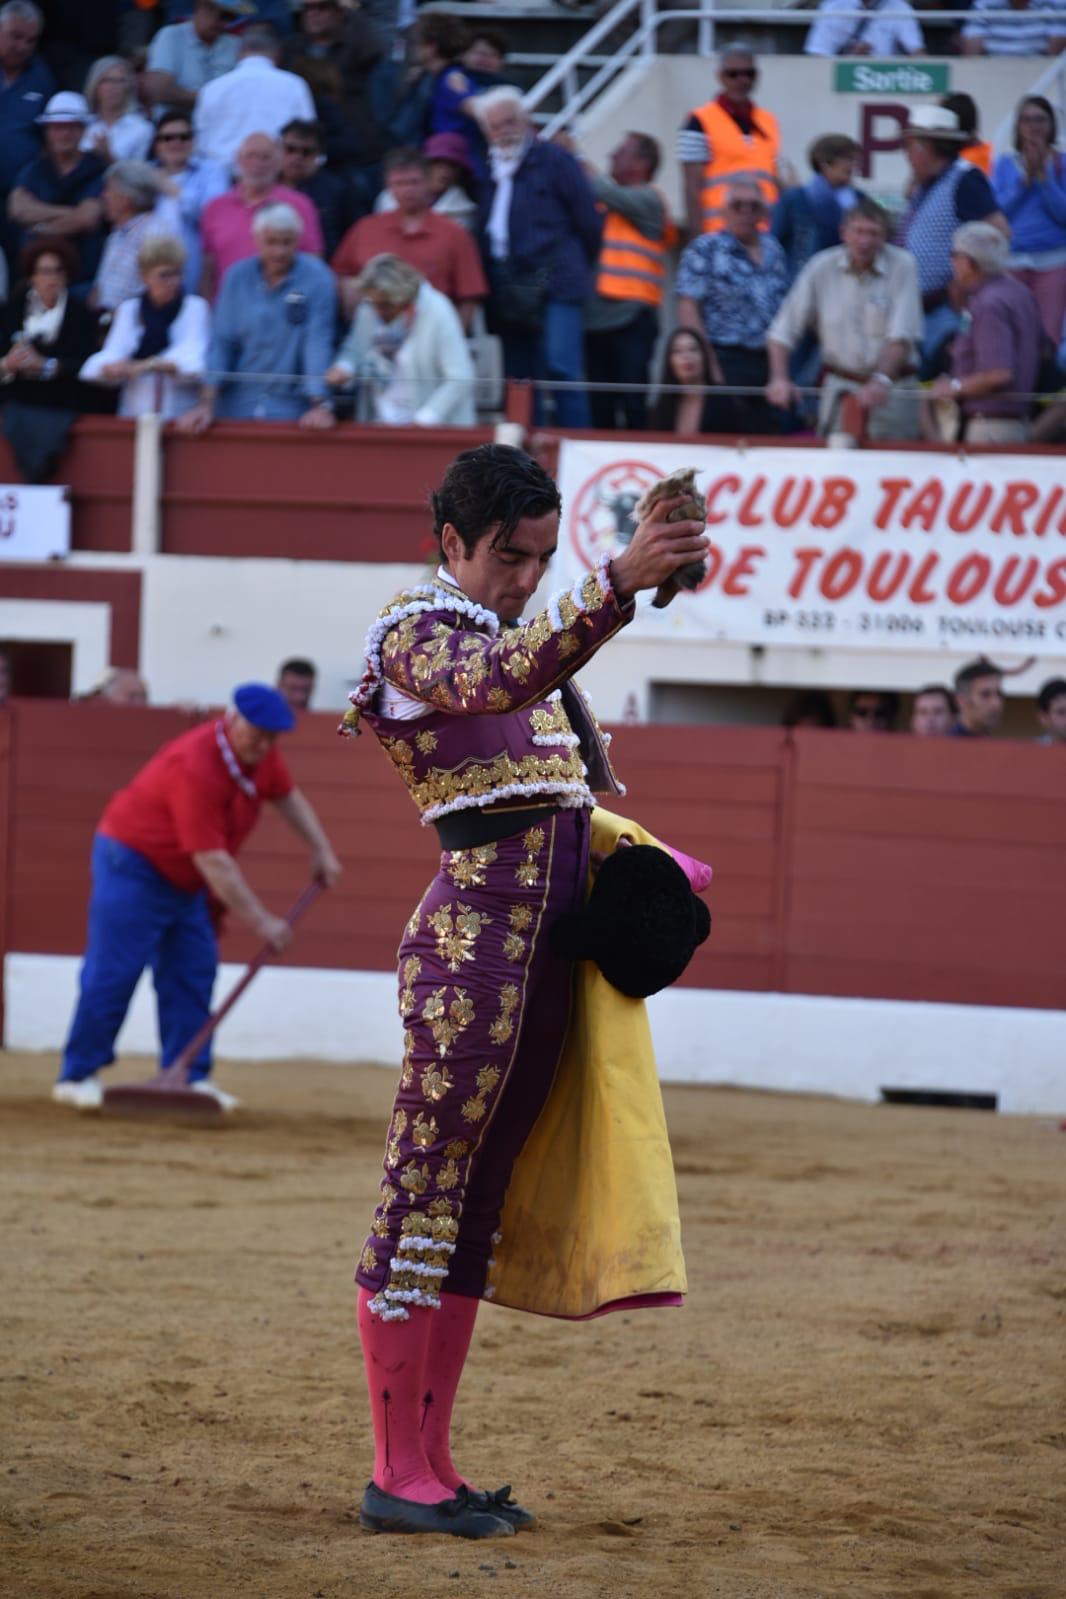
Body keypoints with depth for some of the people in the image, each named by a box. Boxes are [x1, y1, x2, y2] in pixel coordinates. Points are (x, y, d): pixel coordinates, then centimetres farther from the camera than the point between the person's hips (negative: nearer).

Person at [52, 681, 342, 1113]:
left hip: (183, 880, 9)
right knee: (113, 972, -9)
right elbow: (211, 859, -34)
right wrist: (259, 921, -32)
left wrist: (320, 849, 6)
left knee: (193, 974, 4)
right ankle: (78, 1076, -3)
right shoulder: (196, 766, -34)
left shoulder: (259, 753, -7)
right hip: (133, 864, -9)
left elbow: (287, 796, 15)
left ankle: (190, 1078, 7)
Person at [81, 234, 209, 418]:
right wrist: (111, 368, -22)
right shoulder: (128, 310, 13)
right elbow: (112, 353, 1)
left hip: (182, 415, -2)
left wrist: (148, 366, -26)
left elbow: (192, 359, -11)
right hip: (135, 415, 2)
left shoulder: (195, 308, 4)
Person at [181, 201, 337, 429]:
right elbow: (221, 341, 3)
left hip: (291, 410, -2)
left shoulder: (316, 278, -5)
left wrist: (320, 405, -20)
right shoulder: (237, 276, 4)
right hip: (237, 408, 2)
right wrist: (206, 403, -6)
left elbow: (318, 342, -11)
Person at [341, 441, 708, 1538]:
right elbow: (505, 680, -30)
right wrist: (619, 583, -43)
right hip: (474, 935, -9)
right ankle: (397, 1477, -7)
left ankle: (432, 1464, 14)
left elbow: (575, 788, 30)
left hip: (549, 945, 9)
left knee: (476, 1204, 10)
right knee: (424, 1201, -7)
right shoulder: (417, 632, -6)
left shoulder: (513, 634, 21)